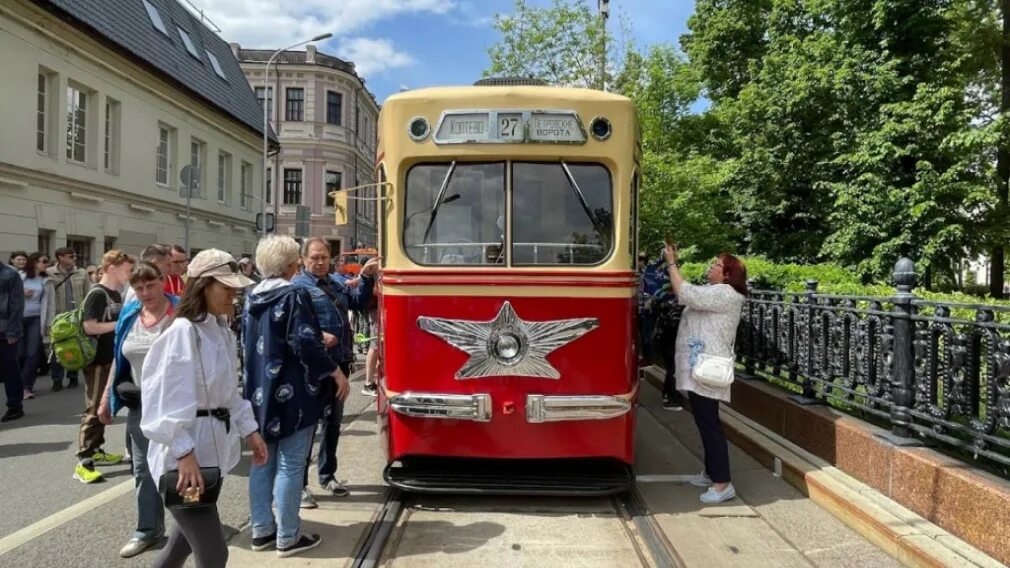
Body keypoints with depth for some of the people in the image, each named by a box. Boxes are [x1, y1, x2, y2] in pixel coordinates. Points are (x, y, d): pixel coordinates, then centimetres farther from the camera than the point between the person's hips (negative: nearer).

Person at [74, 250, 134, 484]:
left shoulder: (116, 293, 11)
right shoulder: (97, 294, -14)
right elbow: (89, 327, -22)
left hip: (112, 359, 9)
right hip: (98, 361, -9)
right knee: (93, 410, -7)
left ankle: (96, 450, 28)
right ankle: (83, 462, -3)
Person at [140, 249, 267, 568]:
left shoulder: (221, 331, 8)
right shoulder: (183, 332, -19)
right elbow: (169, 400, -24)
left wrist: (249, 430, 14)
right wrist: (185, 454, -27)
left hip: (213, 446, 9)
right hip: (186, 452, -9)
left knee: (191, 532, 25)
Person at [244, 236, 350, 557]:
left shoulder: (253, 298, 10)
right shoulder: (294, 296, -13)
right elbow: (305, 344, -21)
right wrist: (335, 372, -14)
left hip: (260, 392, 8)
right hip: (291, 393, -8)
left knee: (263, 462, 14)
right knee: (289, 465, -1)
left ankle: (261, 530, 22)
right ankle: (288, 538, 6)